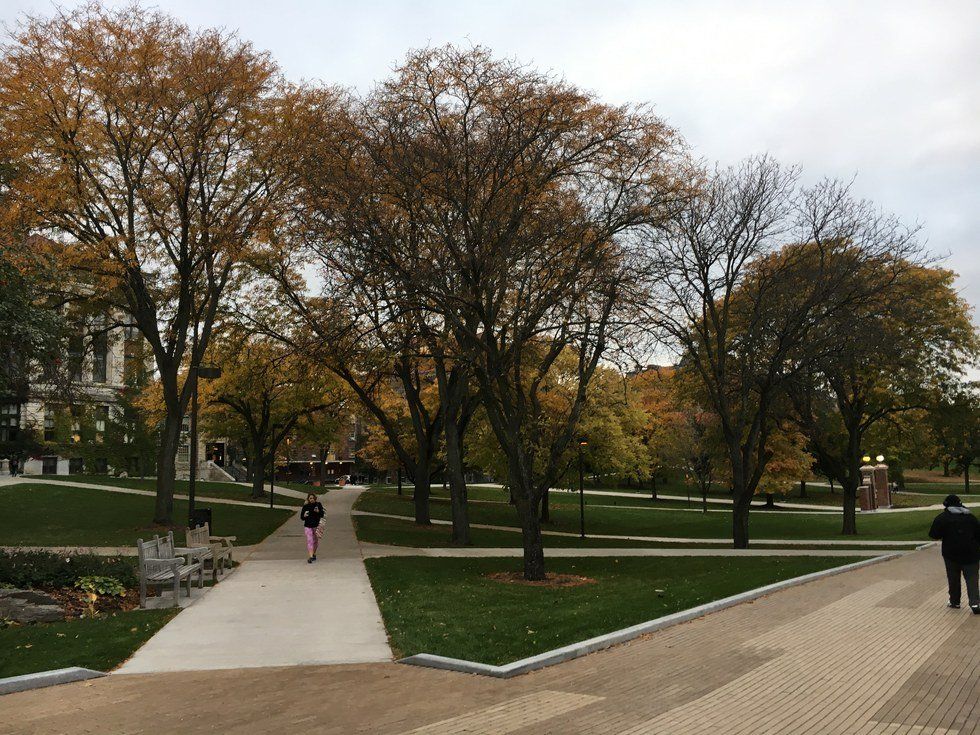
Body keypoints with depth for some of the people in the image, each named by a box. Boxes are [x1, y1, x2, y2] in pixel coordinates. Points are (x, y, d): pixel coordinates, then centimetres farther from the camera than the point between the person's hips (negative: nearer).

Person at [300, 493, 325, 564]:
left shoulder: (318, 505, 0)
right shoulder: (305, 506, -1)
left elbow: (322, 514, -3)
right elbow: (301, 517, 4)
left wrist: (318, 511, -22)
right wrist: (304, 516, -17)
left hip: (316, 526, 2)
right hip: (308, 526, -2)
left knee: (316, 541, 14)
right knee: (310, 541, -13)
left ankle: (314, 554, 36)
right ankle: (310, 557, -19)